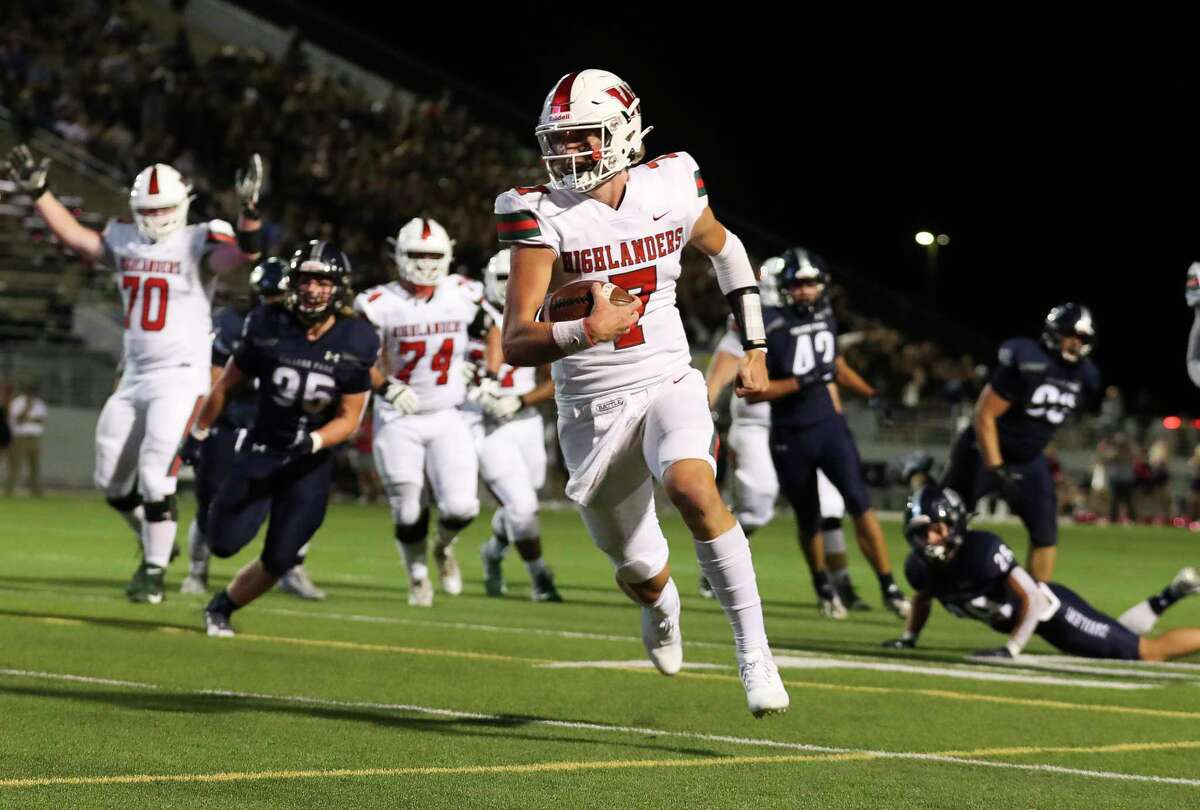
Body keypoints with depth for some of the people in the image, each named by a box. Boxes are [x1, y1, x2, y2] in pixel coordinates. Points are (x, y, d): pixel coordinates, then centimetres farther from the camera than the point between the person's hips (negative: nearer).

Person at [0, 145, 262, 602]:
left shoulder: (197, 242, -9)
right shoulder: (125, 241, 8)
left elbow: (243, 254, -25)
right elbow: (74, 236, 11)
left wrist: (249, 210, -41)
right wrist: (38, 192, 6)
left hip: (180, 379, -7)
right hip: (134, 378, 7)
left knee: (155, 475, -12)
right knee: (112, 480, 10)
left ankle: (154, 572, 1)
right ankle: (155, 544, 32)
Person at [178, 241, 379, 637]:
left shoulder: (354, 344, -8)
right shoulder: (269, 327, -9)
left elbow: (349, 419, -4)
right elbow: (226, 384, 5)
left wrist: (313, 441, -22)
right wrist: (198, 434, 9)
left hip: (310, 463, 1)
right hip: (261, 450, 0)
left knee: (279, 560, -4)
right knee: (225, 543, -15)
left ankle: (221, 608, 22)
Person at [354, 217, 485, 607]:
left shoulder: (464, 295, -2)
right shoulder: (381, 304, -12)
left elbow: (489, 333, 17)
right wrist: (387, 387, -23)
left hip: (447, 419, 2)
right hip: (398, 420, -2)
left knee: (460, 507, -12)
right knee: (408, 512, 1)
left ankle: (444, 546, 23)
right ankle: (418, 577, 27)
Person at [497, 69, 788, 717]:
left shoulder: (671, 190, -4)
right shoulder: (542, 216, -12)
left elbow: (726, 252, 19)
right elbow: (514, 344, -20)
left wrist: (754, 348, 17)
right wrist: (584, 333, -39)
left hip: (668, 384, 0)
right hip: (591, 408, 0)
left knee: (694, 491, -32)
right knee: (640, 573, 12)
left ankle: (753, 650, -23)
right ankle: (661, 604, 52)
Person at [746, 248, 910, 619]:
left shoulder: (824, 314, 4)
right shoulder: (769, 326, -15)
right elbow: (752, 390, -18)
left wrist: (870, 393, 17)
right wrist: (799, 382, -25)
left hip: (830, 426, 3)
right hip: (790, 436, -3)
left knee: (860, 503, -13)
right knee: (808, 519, 13)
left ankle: (888, 587, -11)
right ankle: (823, 585, 37)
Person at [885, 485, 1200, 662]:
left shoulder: (983, 550, -34)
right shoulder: (919, 566, -12)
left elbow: (1032, 599, -32)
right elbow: (922, 598, 14)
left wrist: (1010, 649, -34)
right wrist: (909, 639, 6)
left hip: (1052, 610, -8)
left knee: (1149, 652, -6)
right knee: (1115, 639, 26)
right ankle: (1169, 595, 40)